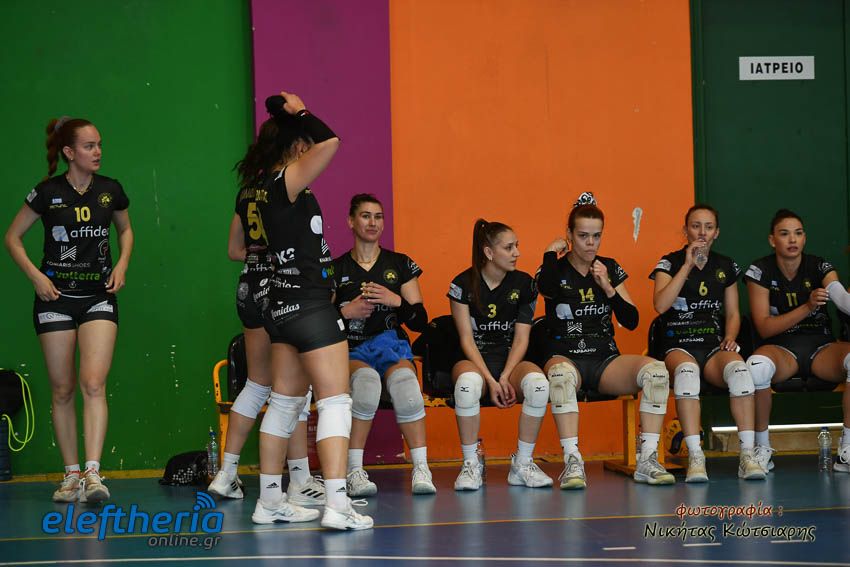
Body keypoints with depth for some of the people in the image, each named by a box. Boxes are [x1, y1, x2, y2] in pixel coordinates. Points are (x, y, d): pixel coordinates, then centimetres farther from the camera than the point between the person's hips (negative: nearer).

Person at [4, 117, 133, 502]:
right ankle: (71, 474, 13)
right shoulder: (48, 192, -5)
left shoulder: (110, 190, 1)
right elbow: (12, 237, 4)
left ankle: (93, 473, -18)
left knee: (94, 383, -14)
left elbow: (125, 229, 20)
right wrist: (35, 276, -8)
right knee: (62, 390, 3)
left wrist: (122, 264, 3)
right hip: (56, 298, -1)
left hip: (99, 297, 1)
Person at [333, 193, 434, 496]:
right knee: (366, 379, -39)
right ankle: (354, 471, -35)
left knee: (403, 379, -37)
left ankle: (421, 469, -38)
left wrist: (396, 301, -7)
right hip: (350, 353, -1)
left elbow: (421, 322, 9)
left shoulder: (401, 265, 14)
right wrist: (344, 312, -8)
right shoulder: (335, 270, 10)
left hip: (393, 346, 1)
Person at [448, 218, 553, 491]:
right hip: (474, 361, -2)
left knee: (538, 382, -33)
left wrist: (504, 379, -15)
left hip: (511, 362, 2)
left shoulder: (524, 284, 5)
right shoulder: (463, 284, -2)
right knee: (468, 382, -40)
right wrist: (491, 381, -18)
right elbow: (467, 339, -5)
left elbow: (521, 339, 1)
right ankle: (471, 465, -25)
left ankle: (523, 464, -19)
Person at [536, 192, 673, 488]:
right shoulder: (556, 269, 4)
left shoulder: (611, 269, 13)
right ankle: (572, 462, -40)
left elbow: (631, 321, 7)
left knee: (656, 370, -27)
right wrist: (551, 253, -7)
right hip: (565, 356, -3)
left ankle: (647, 460, -25)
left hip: (606, 359, 3)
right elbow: (546, 289, -22)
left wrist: (608, 288, -6)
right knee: (560, 373, -41)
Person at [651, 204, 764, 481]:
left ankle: (747, 454, -35)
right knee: (686, 371, -40)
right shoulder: (670, 263, 5)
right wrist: (688, 265, -11)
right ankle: (695, 457, -41)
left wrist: (730, 338, -2)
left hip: (715, 346, 3)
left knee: (739, 370, -34)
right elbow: (660, 305, -12)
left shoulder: (726, 266, 16)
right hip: (678, 346, -2)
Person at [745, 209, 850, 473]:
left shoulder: (819, 267, 2)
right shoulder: (760, 271, -1)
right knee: (757, 366, -38)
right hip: (781, 348, -2)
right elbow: (764, 328, -7)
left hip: (822, 347, 2)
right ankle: (762, 448, -18)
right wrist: (808, 307, -19)